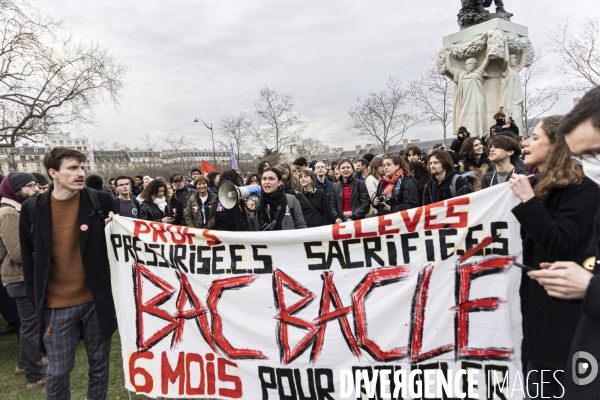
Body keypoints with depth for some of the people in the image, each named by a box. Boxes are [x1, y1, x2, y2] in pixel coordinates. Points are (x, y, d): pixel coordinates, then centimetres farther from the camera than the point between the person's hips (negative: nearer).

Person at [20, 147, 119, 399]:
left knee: (99, 366, 15)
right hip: (56, 307, 0)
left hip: (96, 301, 0)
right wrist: (36, 301, 4)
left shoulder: (101, 201, -6)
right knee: (58, 372, 12)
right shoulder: (32, 208, -3)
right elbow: (28, 258, 4)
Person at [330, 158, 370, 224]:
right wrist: (336, 217, -8)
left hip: (357, 220, -3)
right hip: (341, 220, 3)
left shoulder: (360, 184, 0)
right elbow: (332, 205, 11)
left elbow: (365, 204, -7)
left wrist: (353, 218, -16)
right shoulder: (336, 186, 11)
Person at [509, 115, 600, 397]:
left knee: (553, 387, 5)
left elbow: (559, 248, -26)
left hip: (561, 312, -8)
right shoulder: (540, 186, 12)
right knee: (537, 384, 19)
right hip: (537, 303, 8)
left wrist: (528, 201, -27)